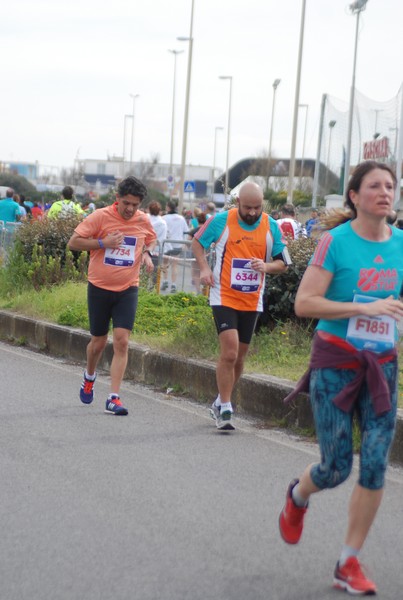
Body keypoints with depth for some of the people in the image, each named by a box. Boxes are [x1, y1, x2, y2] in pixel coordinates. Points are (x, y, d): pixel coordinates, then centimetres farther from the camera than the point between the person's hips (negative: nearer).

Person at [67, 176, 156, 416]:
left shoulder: (144, 221, 1)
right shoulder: (100, 217, -10)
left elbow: (151, 240, 22)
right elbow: (74, 242, -7)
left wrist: (147, 253, 0)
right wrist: (102, 243, -19)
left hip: (128, 290, 2)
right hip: (100, 288, -1)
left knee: (122, 342, -10)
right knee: (99, 341, 10)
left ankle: (114, 398, -8)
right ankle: (89, 377, 42)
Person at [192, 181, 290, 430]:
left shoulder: (271, 227, 1)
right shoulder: (221, 221, -6)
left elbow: (283, 263, 8)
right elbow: (197, 241, 10)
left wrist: (266, 266, -13)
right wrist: (204, 268, -5)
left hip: (252, 302, 4)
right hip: (224, 297, -4)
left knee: (239, 357, 11)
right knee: (230, 352, -17)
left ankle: (220, 404, 30)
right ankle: (225, 408, -7)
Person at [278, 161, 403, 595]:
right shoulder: (336, 241, -11)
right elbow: (304, 303, -16)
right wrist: (366, 308, -22)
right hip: (335, 363, -4)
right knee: (336, 468, -1)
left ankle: (349, 565, 10)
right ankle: (298, 496, 36)